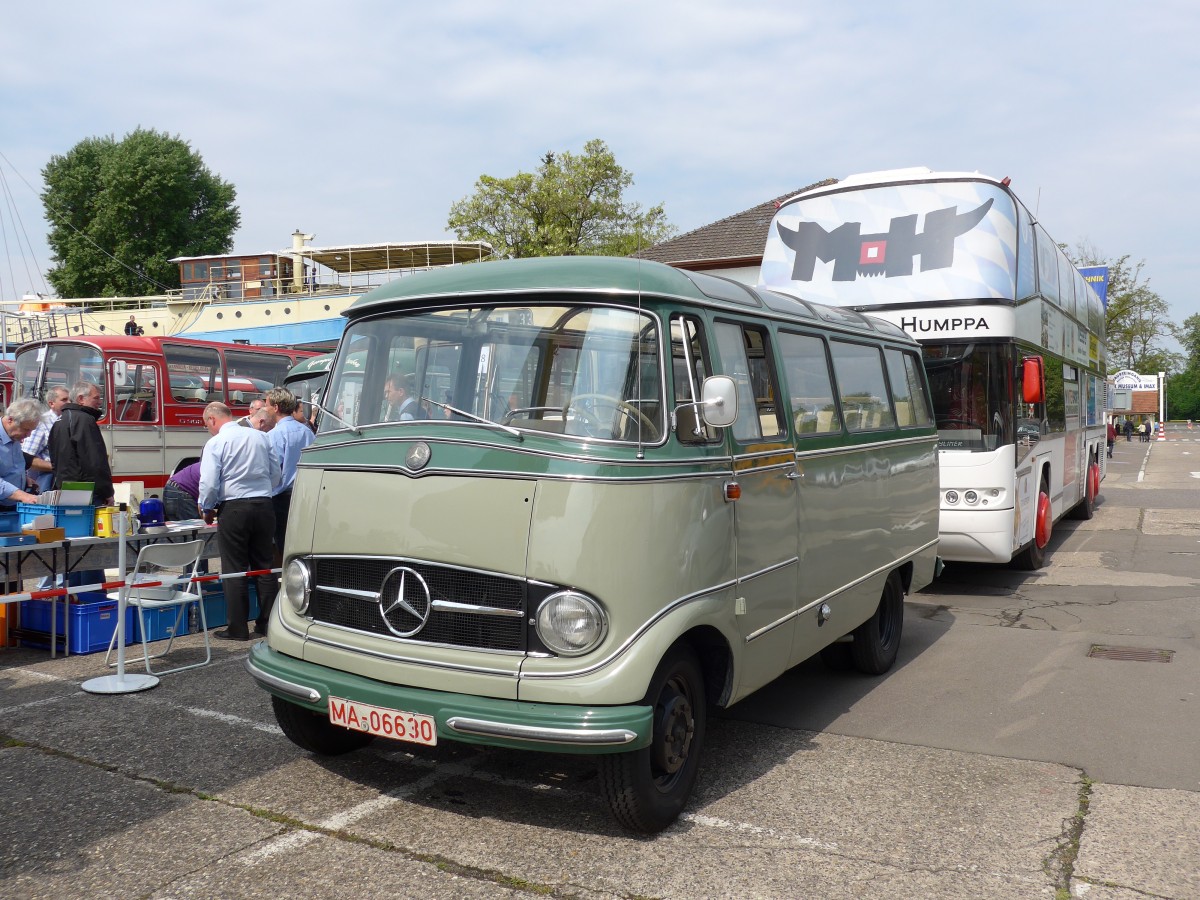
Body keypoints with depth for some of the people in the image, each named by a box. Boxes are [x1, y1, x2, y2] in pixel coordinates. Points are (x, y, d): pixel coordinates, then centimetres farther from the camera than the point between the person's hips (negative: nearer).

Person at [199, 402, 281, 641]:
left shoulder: (215, 443, -6)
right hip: (264, 505, 5)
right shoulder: (261, 437, 7)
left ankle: (238, 628, 8)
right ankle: (267, 623, 16)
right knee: (264, 567, 12)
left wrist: (207, 510, 6)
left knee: (234, 570, 4)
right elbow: (276, 475, 11)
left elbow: (209, 483, -10)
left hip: (234, 508, -4)